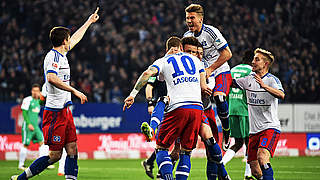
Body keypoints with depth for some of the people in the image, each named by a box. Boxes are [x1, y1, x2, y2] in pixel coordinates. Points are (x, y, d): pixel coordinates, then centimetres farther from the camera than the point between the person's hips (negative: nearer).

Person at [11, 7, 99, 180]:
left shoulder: (61, 54, 14)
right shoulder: (53, 56, -14)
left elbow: (75, 38, 33)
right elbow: (51, 78, -32)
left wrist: (89, 21, 43)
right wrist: (74, 91, -31)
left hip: (64, 110, 9)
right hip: (55, 112, -9)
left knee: (72, 150, 2)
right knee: (54, 155, -7)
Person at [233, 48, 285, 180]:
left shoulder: (272, 80, -7)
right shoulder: (249, 80, 11)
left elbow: (281, 95, -25)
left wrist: (264, 86, -39)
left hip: (270, 127, -6)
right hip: (254, 130, 6)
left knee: (262, 157, -30)